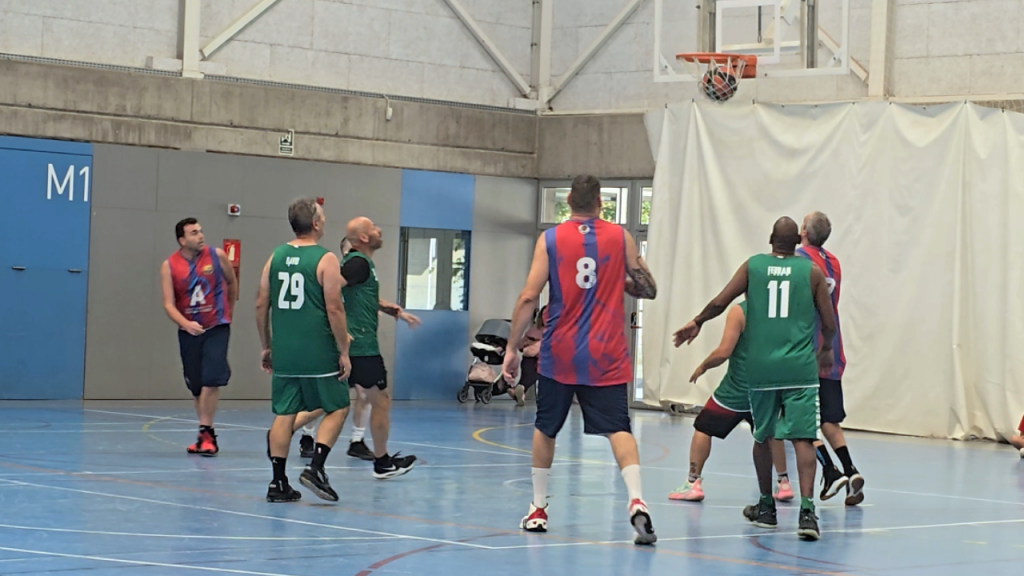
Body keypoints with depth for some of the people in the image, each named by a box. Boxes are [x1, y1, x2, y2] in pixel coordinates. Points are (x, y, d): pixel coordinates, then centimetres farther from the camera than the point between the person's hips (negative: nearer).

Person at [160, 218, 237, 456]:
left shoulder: (217, 256, -6)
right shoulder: (169, 266, -6)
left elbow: (232, 282, 12)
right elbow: (168, 304, -12)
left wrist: (228, 311, 19)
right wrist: (186, 324, -28)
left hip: (216, 327, -2)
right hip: (189, 331, 2)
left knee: (211, 379, -16)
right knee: (196, 386, 9)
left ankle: (206, 433, -13)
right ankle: (206, 435, 23)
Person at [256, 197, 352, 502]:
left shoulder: (276, 257, 8)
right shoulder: (325, 259, -8)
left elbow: (261, 305, 9)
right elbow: (334, 309, -12)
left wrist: (266, 347, 18)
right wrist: (344, 352, -5)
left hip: (283, 352, 5)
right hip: (318, 355, -5)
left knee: (284, 414, 9)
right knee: (337, 409, 10)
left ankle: (278, 483, 8)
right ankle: (315, 468, -4)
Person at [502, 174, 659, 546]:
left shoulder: (550, 239, 0)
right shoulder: (620, 237, 2)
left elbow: (529, 297, -6)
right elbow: (648, 290, 10)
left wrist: (512, 348, 0)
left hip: (560, 354, 1)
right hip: (606, 356, 0)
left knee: (545, 428, 18)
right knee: (618, 428, -7)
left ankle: (538, 508, 25)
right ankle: (636, 501, -28)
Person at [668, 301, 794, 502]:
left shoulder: (739, 311, -13)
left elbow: (724, 352, -17)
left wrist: (703, 366, -1)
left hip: (736, 389, -5)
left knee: (703, 428, 6)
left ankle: (693, 483, 0)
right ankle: (783, 483, 23)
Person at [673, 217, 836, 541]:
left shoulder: (753, 266, 6)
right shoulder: (811, 272, 4)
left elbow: (719, 303, 1)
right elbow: (829, 324, 5)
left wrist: (696, 323, 20)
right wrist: (826, 350, 26)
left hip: (761, 367, 2)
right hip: (800, 369, -2)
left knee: (763, 437, 18)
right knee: (802, 438, -7)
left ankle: (766, 508, 29)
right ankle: (807, 510, -22)